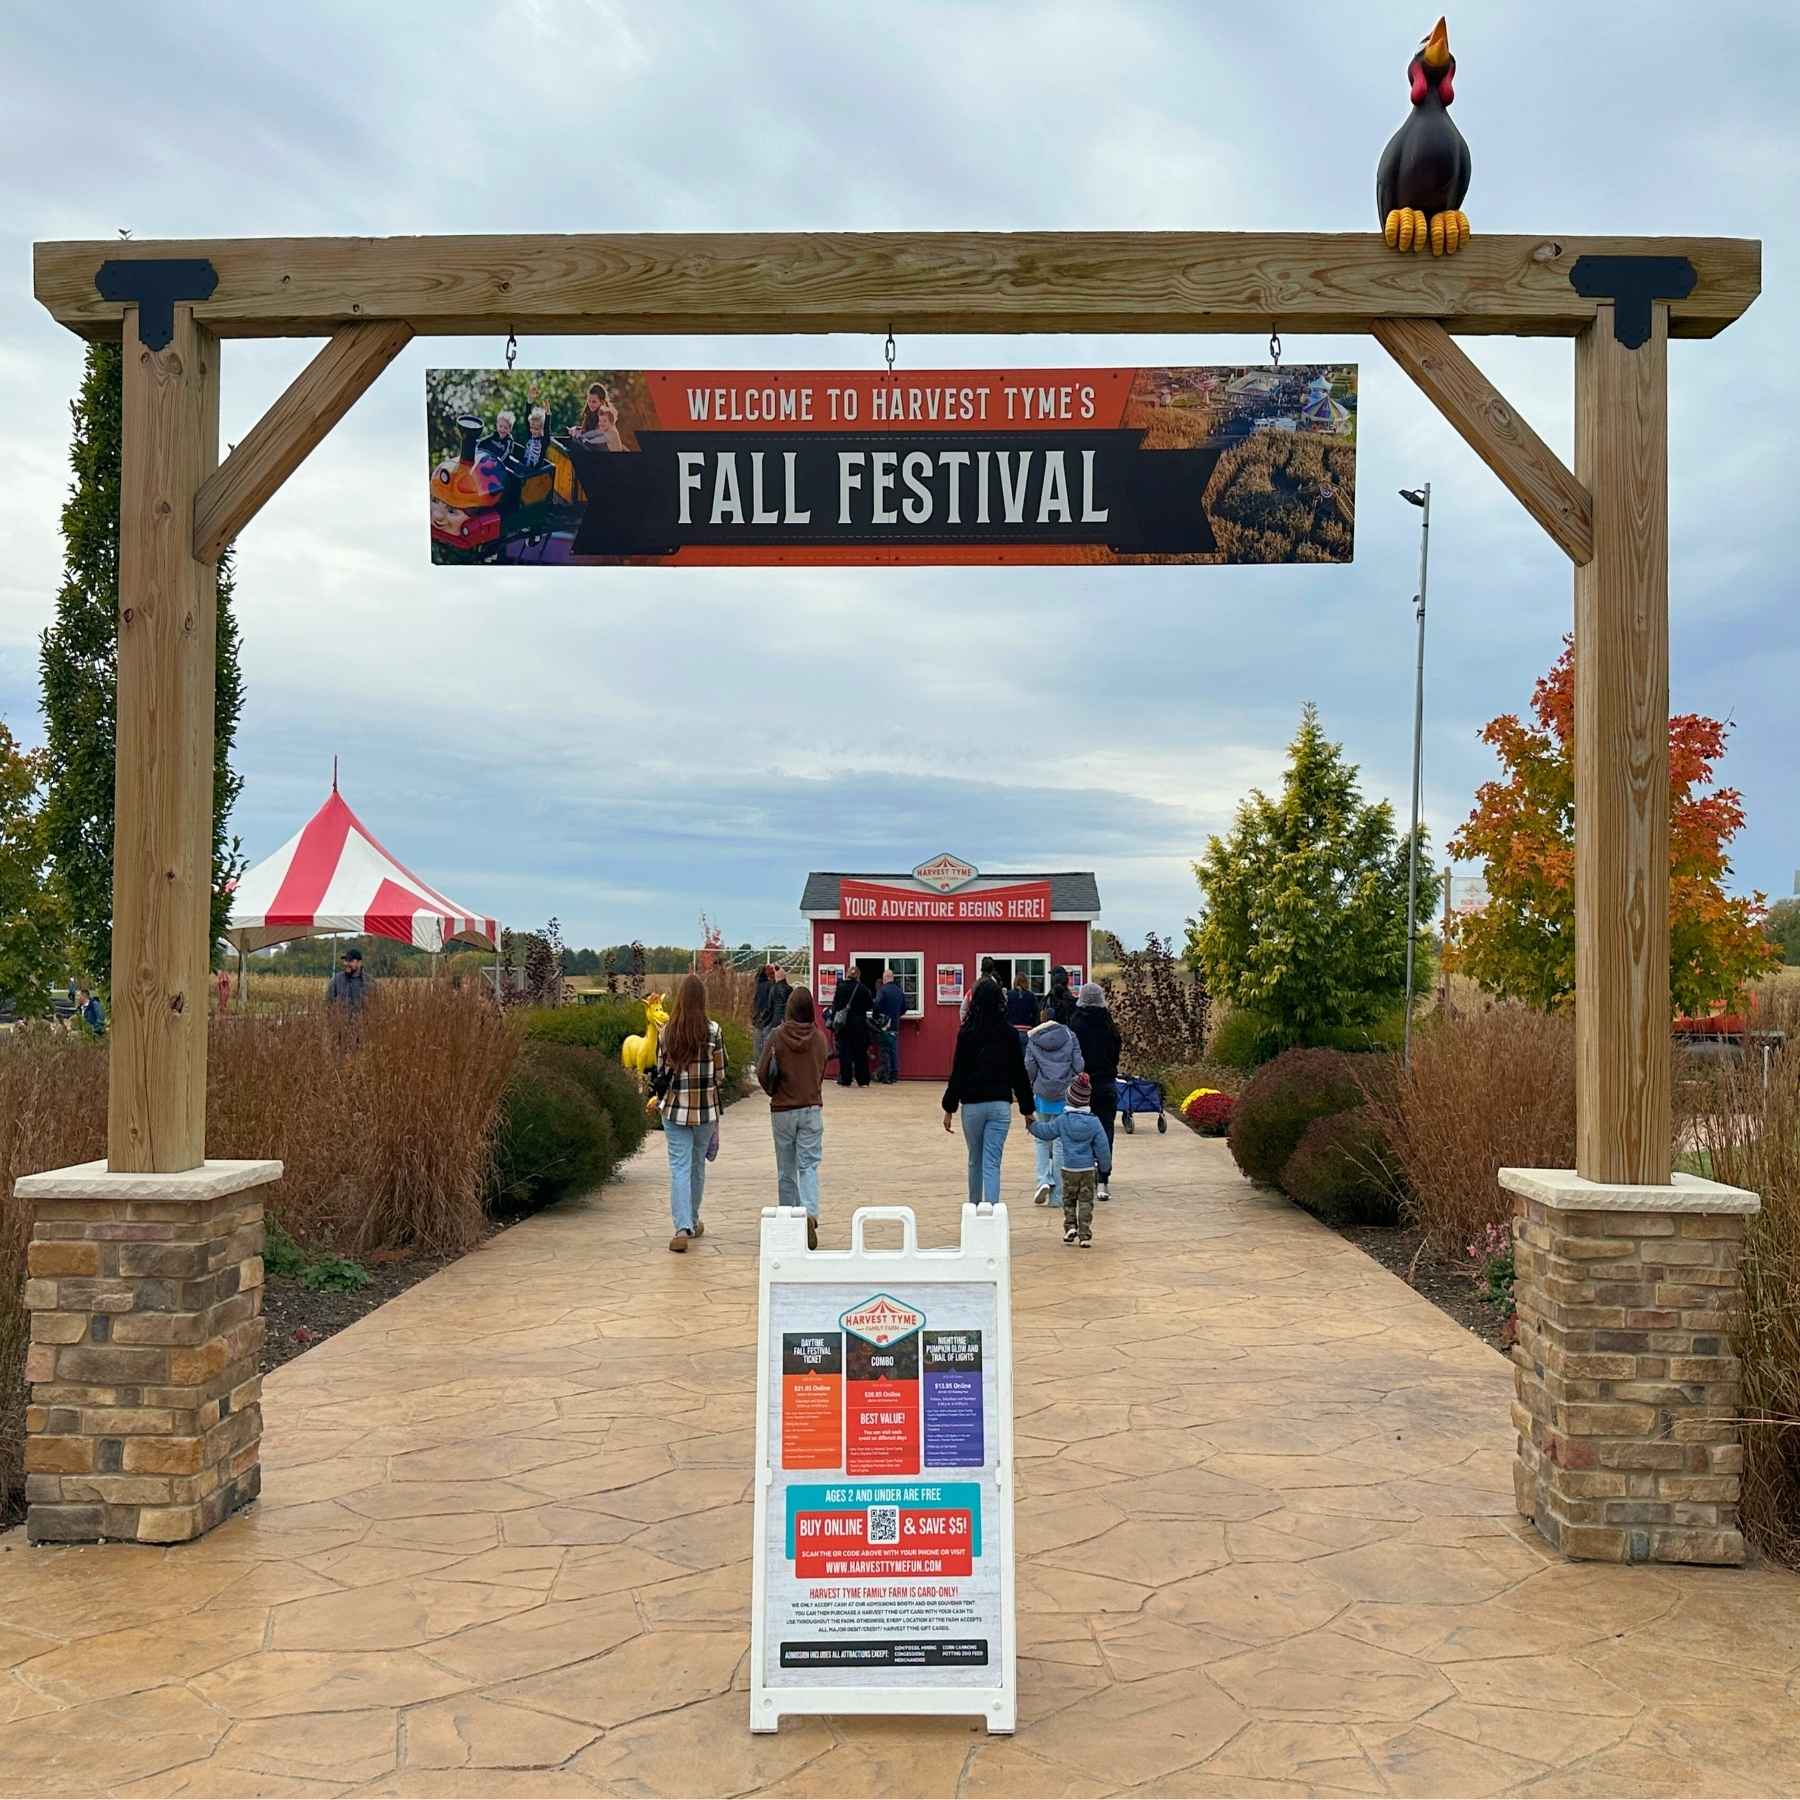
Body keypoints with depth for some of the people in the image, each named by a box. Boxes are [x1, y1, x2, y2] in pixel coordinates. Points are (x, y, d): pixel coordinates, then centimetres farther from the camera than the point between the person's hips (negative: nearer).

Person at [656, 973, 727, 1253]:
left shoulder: (667, 1032, -4)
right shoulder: (713, 1031, -9)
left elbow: (661, 1072, 4)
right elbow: (720, 1075, -4)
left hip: (675, 1108, 0)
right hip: (706, 1109, 0)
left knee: (679, 1167, 0)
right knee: (698, 1165, 17)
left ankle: (682, 1228, -12)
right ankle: (693, 1222, 31)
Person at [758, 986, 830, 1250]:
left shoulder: (777, 1036, -10)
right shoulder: (820, 1038, -4)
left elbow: (762, 1073, -7)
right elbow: (821, 1073, 6)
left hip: (782, 1110, -1)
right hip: (812, 1108, 1)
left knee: (786, 1170, 12)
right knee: (809, 1165, 1)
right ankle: (810, 1213, -21)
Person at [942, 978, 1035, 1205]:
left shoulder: (967, 1033, -7)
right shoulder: (1009, 1033, 0)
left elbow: (958, 1072, -6)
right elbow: (1019, 1073, 4)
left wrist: (949, 1108, 0)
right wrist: (1027, 1109, 12)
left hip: (972, 1104, -1)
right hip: (1000, 1104, 1)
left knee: (975, 1160, 16)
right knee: (992, 1163, -1)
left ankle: (974, 1206, 32)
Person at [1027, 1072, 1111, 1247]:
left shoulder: (1062, 1120, -7)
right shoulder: (1094, 1122, -6)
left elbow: (1045, 1132, 6)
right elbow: (1102, 1147, -2)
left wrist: (1032, 1124, 25)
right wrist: (1105, 1167, 10)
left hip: (1069, 1168, 0)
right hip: (1088, 1169, 0)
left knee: (1068, 1200, 16)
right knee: (1085, 1202, 4)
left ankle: (1070, 1226, 1)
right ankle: (1084, 1236, 1)